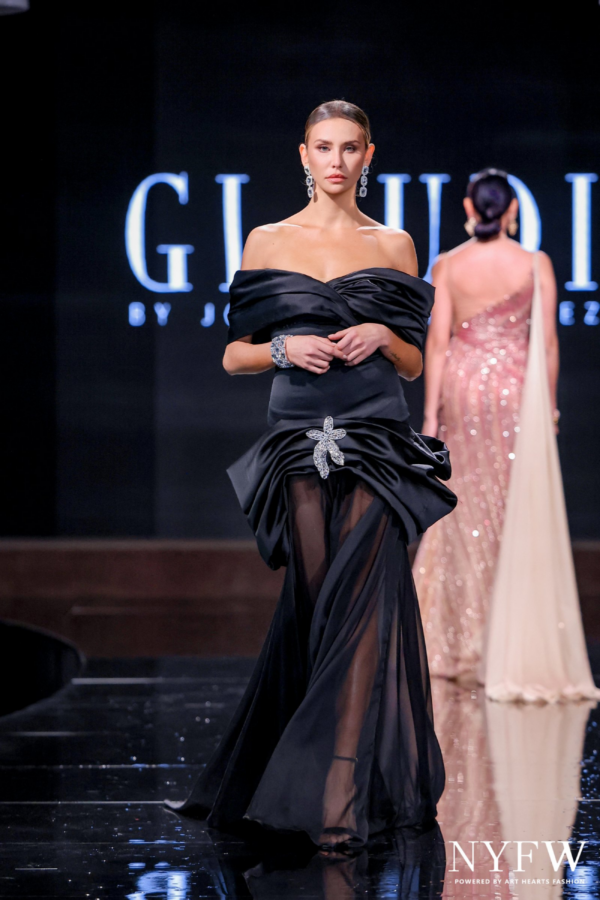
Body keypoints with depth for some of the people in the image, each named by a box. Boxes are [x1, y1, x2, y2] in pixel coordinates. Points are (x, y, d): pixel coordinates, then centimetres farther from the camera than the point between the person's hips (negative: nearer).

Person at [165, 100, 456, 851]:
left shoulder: (392, 246, 10)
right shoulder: (268, 242, 10)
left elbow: (414, 364, 14)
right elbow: (234, 355, 11)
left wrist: (382, 335, -6)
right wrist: (285, 347, -8)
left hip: (378, 443, 0)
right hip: (299, 443, 0)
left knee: (360, 603, -12)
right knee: (319, 605, -3)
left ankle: (340, 789, -12)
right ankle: (344, 784, 8)